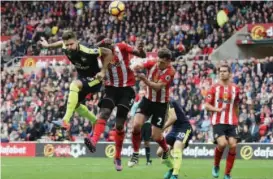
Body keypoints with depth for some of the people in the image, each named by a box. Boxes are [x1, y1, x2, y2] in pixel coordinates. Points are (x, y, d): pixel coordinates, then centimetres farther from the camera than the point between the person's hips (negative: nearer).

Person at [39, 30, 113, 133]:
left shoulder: (87, 52, -34)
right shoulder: (66, 49, -15)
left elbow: (108, 53, -24)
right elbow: (63, 43, 11)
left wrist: (103, 71, -23)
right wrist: (48, 46, 15)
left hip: (94, 79, -8)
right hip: (82, 78, 8)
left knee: (74, 85, -34)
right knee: (75, 104, 16)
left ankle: (66, 121, -38)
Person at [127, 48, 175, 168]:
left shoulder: (170, 72, -21)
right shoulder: (152, 64, -10)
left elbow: (157, 87, -30)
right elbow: (139, 66, -25)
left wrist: (145, 80, -45)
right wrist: (137, 67, -49)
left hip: (161, 104, -3)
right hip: (148, 99, 3)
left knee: (155, 136, -2)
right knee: (136, 125, -17)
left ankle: (166, 151, 32)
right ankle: (135, 154, 0)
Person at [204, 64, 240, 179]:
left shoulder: (235, 89, 8)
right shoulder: (214, 88, 1)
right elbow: (207, 105, 1)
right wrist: (218, 109, -17)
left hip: (231, 122, 3)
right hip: (218, 122, -3)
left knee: (233, 145, -9)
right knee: (222, 144, -21)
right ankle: (216, 166, 8)